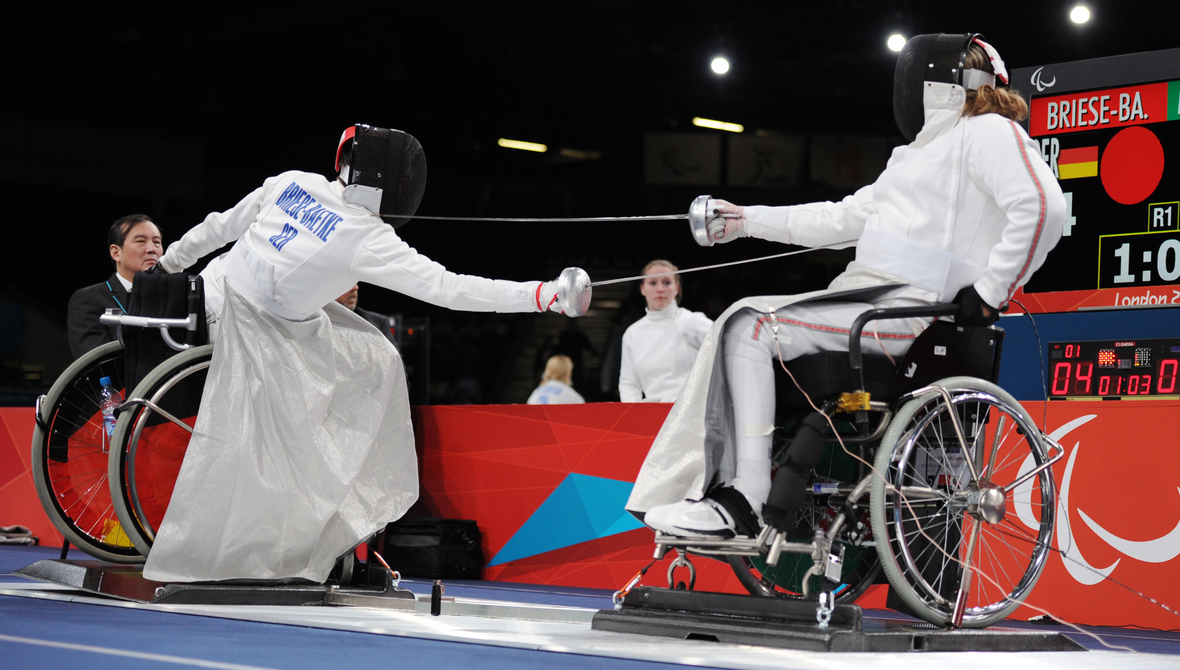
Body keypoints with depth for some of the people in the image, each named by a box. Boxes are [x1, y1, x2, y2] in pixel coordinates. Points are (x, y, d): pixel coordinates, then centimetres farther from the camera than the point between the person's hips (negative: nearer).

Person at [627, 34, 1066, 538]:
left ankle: (745, 501, -19)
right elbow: (840, 219, 30)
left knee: (751, 331, -19)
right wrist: (745, 221, 30)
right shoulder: (921, 151, 26)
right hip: (864, 296, 9)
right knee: (739, 324, -2)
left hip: (911, 311, -9)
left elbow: (1042, 207, -20)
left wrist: (991, 291, -20)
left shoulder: (989, 131, -4)